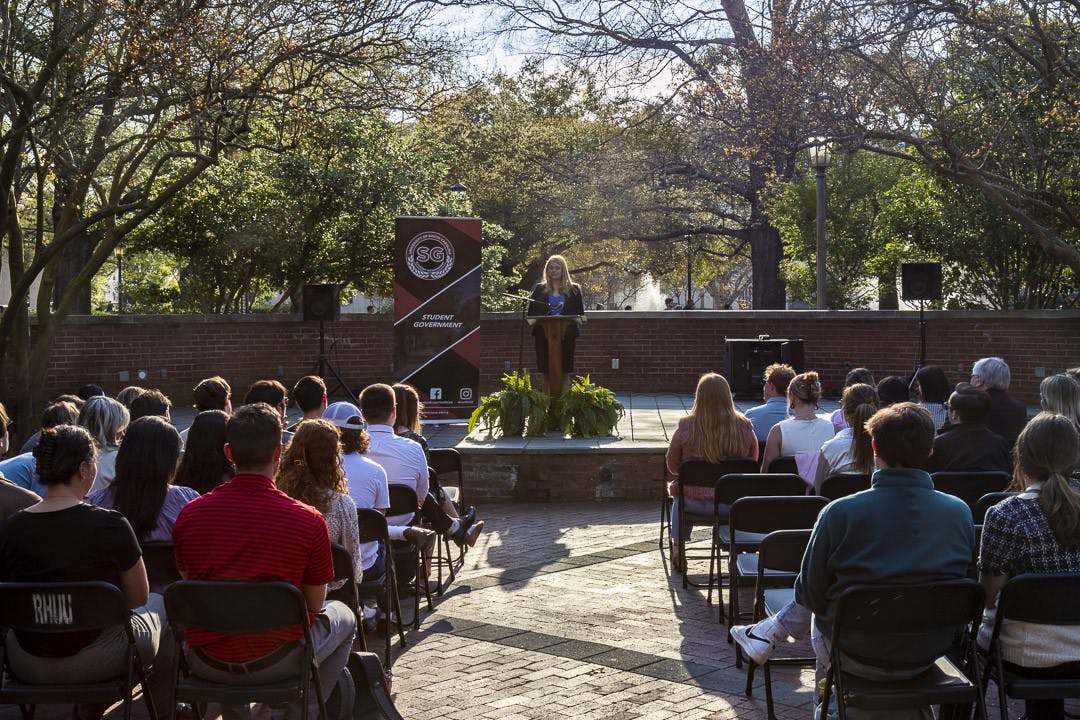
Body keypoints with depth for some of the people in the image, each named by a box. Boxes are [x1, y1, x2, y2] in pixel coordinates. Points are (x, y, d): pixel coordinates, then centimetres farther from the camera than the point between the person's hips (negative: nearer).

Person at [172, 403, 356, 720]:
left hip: (206, 664, 3)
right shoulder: (309, 520, -15)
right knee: (342, 615, 28)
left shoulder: (189, 514, -7)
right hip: (275, 661, -2)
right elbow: (314, 603, -2)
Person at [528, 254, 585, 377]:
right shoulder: (539, 289, 12)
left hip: (566, 335, -1)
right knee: (546, 370, 0)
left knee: (565, 370, -2)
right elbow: (531, 312, 9)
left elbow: (580, 312, 5)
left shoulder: (574, 289, 10)